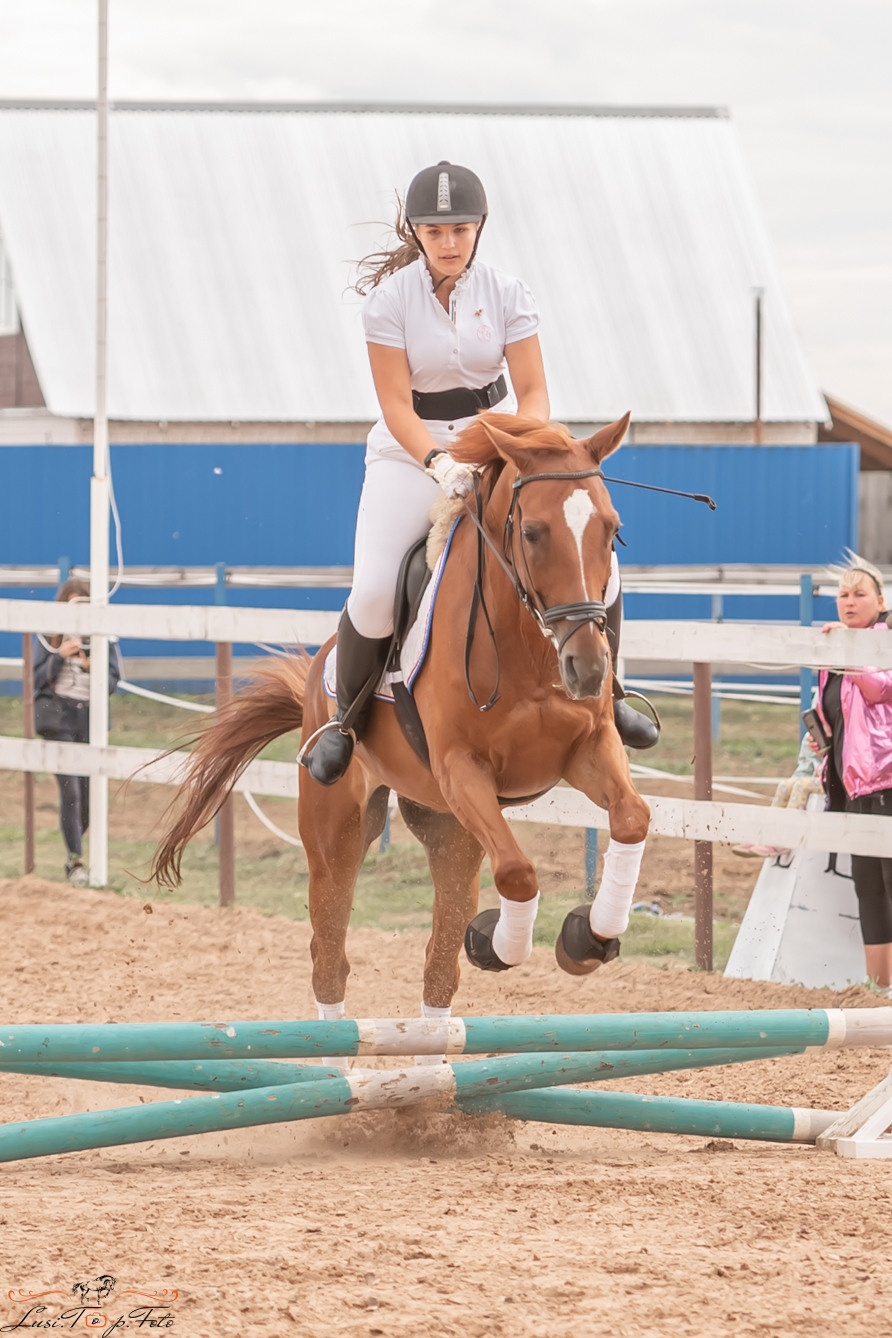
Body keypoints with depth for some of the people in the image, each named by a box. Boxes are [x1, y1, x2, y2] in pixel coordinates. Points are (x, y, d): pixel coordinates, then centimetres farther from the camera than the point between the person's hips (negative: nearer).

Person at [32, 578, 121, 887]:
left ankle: (72, 853, 29)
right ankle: (76, 862, -7)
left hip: (91, 719, 2)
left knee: (89, 795, 6)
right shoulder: (48, 637, 1)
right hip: (58, 719, -2)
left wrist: (90, 666, -18)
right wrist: (60, 656, -16)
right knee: (70, 791, -11)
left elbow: (112, 681, 1)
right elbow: (36, 679, -2)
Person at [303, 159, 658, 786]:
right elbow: (396, 405, -14)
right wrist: (439, 464, -30)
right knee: (374, 591, -23)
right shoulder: (390, 298, -11)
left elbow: (533, 391, -6)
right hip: (411, 452, -2)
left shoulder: (507, 293, -4)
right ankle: (347, 718, 2)